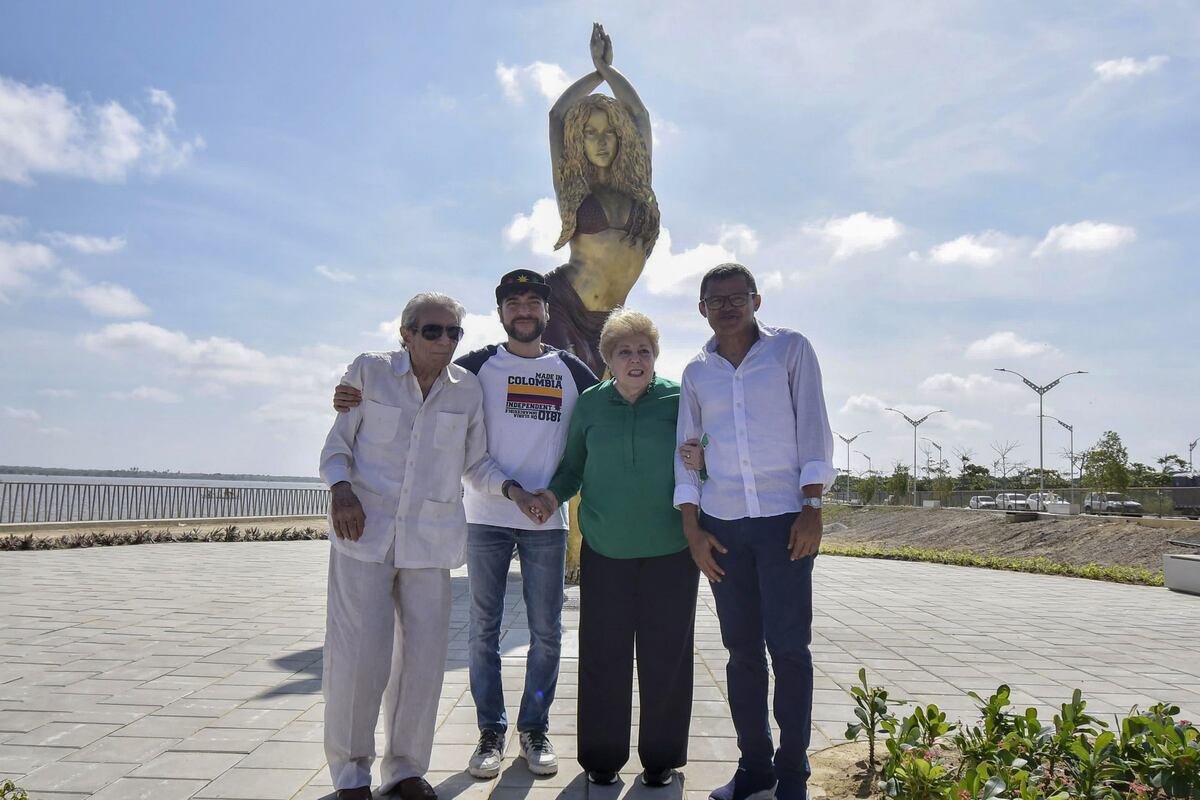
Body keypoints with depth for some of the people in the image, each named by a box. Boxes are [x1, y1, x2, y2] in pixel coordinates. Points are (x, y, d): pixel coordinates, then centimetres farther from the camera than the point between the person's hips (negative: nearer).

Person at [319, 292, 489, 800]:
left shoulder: (467, 389, 5)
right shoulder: (369, 371, 0)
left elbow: (476, 460, 13)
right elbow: (337, 443, 4)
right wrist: (341, 488, -15)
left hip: (430, 540, 2)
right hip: (364, 531, -2)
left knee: (425, 656, 4)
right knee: (358, 654, -4)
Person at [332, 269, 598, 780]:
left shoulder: (571, 370, 9)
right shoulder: (478, 366, 4)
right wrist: (358, 397, -16)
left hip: (547, 522, 1)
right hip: (486, 517, -1)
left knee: (545, 631, 7)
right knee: (484, 629, 6)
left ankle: (535, 728, 23)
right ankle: (491, 731, 20)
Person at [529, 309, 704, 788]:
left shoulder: (679, 399, -1)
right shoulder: (589, 404, 4)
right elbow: (573, 465, 12)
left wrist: (700, 461, -18)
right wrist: (554, 494, -7)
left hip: (670, 550, -1)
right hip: (605, 549, 1)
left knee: (665, 654, 7)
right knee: (603, 654, 7)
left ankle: (662, 756, 24)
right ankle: (602, 755, 24)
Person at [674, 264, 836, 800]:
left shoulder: (790, 349, 3)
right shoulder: (696, 373, 11)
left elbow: (813, 430, -1)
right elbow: (686, 451, 11)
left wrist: (812, 507, -8)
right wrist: (692, 527, 4)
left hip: (785, 519, -3)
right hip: (722, 525, 3)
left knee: (788, 646, -2)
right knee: (742, 649, 8)